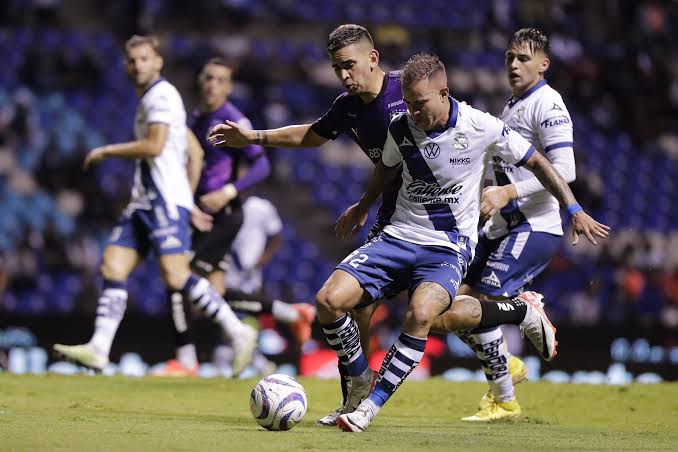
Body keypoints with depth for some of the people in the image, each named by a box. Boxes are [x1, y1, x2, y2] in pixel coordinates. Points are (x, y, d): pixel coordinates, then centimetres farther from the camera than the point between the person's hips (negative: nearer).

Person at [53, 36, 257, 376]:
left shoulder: (161, 95, -7)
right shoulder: (150, 100, 23)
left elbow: (154, 146, -20)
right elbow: (194, 150, 27)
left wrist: (108, 151, -8)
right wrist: (189, 204, 25)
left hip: (166, 201, -10)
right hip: (144, 202, 10)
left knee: (175, 276, -18)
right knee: (112, 269, -1)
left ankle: (237, 332, -11)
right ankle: (98, 349, -6)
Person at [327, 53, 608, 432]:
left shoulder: (480, 127, -12)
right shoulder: (400, 129, -2)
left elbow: (535, 162, 2)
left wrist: (575, 209, -1)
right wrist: (362, 207, 37)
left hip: (449, 247, -4)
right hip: (399, 235, 4)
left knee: (421, 313, -35)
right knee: (328, 301, -16)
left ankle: (371, 405, -23)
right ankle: (361, 382, 6)